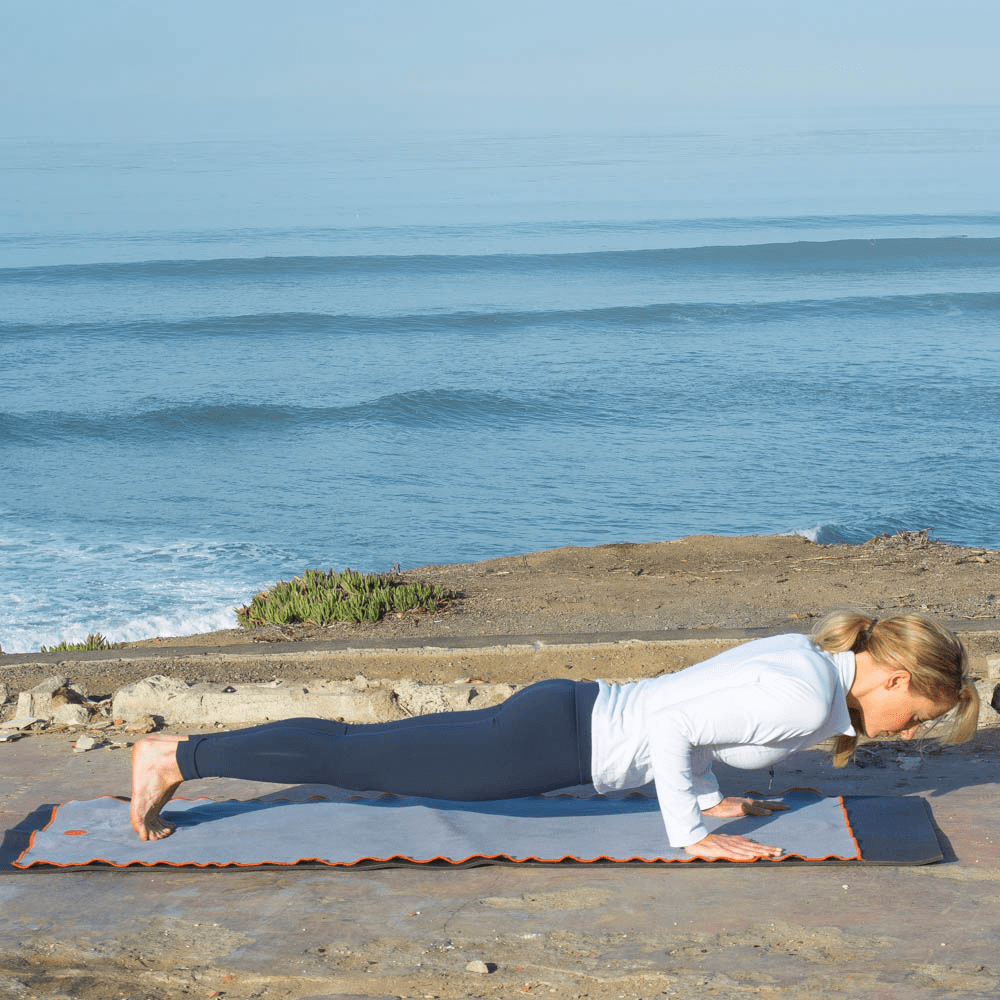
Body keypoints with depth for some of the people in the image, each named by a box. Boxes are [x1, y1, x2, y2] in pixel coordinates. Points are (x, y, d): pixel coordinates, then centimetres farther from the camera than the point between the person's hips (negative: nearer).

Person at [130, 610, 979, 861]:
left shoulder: (804, 652, 9)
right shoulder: (807, 699, -19)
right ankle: (175, 757, 3)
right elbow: (671, 722, -26)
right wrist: (691, 836, -17)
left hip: (570, 717, 9)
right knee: (355, 761, -3)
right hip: (561, 744, -9)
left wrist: (710, 796, 20)